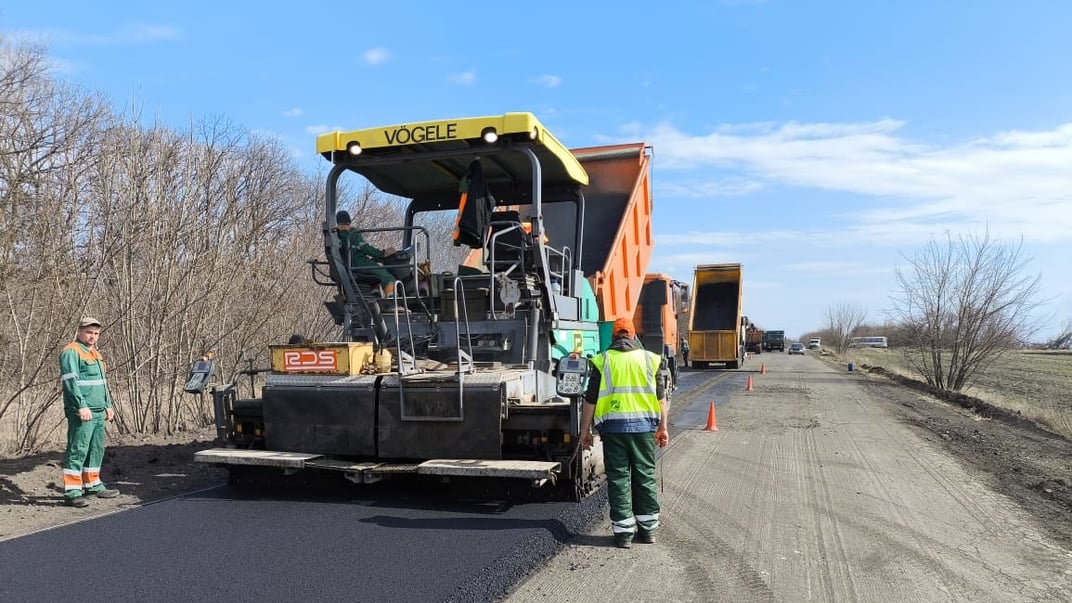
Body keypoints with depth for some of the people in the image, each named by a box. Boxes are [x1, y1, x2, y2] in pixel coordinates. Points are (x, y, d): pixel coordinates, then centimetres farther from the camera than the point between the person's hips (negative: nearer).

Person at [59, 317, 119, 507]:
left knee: (96, 450, 14)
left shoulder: (95, 353, 21)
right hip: (81, 412, -9)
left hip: (98, 412, 9)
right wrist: (81, 405, -23)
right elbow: (70, 381, -17)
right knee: (77, 450, -8)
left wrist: (108, 405, 23)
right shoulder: (71, 352, -8)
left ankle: (92, 485, 25)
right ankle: (71, 492, -6)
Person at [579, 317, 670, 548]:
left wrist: (585, 430, 7)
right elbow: (661, 397, 8)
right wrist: (663, 427, 15)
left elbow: (590, 399, 1)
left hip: (613, 427, -2)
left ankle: (623, 531, 6)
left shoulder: (603, 360, 2)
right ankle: (648, 528, 19)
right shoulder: (650, 359, 7)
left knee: (618, 478, 4)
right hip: (644, 426, 2)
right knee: (645, 476, 12)